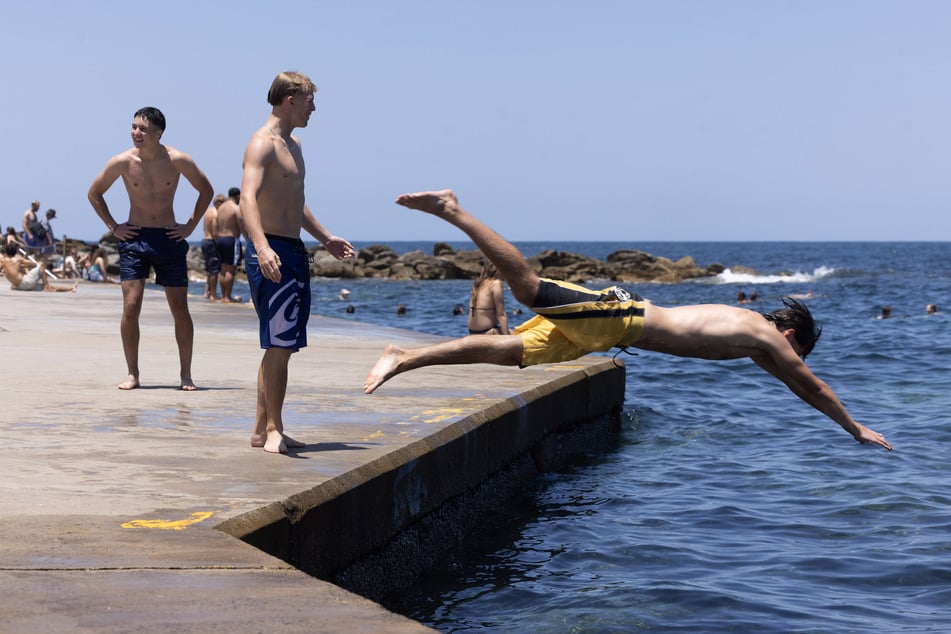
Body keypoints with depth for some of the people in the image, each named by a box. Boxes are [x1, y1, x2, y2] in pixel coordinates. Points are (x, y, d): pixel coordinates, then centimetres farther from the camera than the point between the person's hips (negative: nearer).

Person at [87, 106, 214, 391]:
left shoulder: (178, 161, -7)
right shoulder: (123, 161, -5)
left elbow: (206, 191, 8)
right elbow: (94, 193, 9)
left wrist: (191, 225, 3)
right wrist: (113, 226, 3)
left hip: (169, 239, 0)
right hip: (134, 239, 0)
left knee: (180, 309, 0)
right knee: (130, 306, -9)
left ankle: (186, 374, 11)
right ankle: (132, 374, 2)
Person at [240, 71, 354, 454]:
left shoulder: (293, 145, 20)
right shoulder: (262, 144, -11)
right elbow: (248, 198, -27)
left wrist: (326, 239, 36)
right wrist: (262, 247, -41)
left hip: (293, 252, 10)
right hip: (271, 253, -10)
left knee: (282, 346, 11)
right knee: (279, 345, -10)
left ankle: (263, 429, 17)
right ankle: (273, 429, -3)